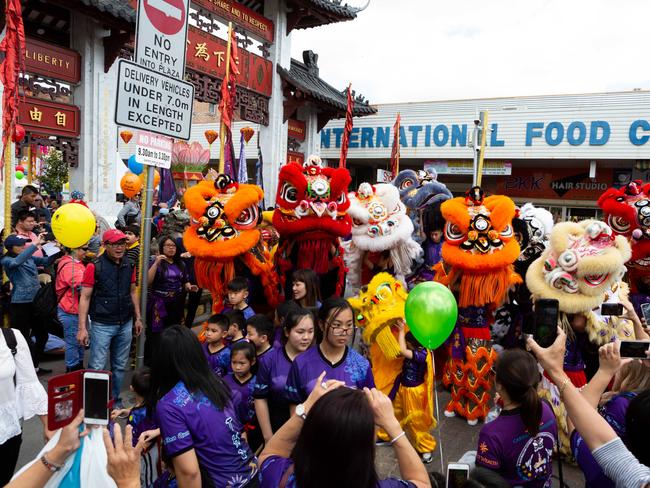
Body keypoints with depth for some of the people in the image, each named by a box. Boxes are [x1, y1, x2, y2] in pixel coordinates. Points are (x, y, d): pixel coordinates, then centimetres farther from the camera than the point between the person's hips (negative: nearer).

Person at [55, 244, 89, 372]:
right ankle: (72, 371, 13)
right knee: (73, 342, 1)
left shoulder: (78, 263, 10)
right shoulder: (68, 266, -21)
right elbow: (82, 287, -30)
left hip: (78, 309, 10)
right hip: (70, 312, -10)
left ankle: (79, 368, 31)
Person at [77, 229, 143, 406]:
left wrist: (138, 318, 14)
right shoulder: (94, 267, -9)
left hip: (125, 324, 5)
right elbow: (85, 298, -8)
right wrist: (82, 327, -12)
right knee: (97, 367, -2)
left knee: (120, 366, 13)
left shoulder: (129, 266, 6)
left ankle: (115, 400, 28)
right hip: (102, 325, -5)